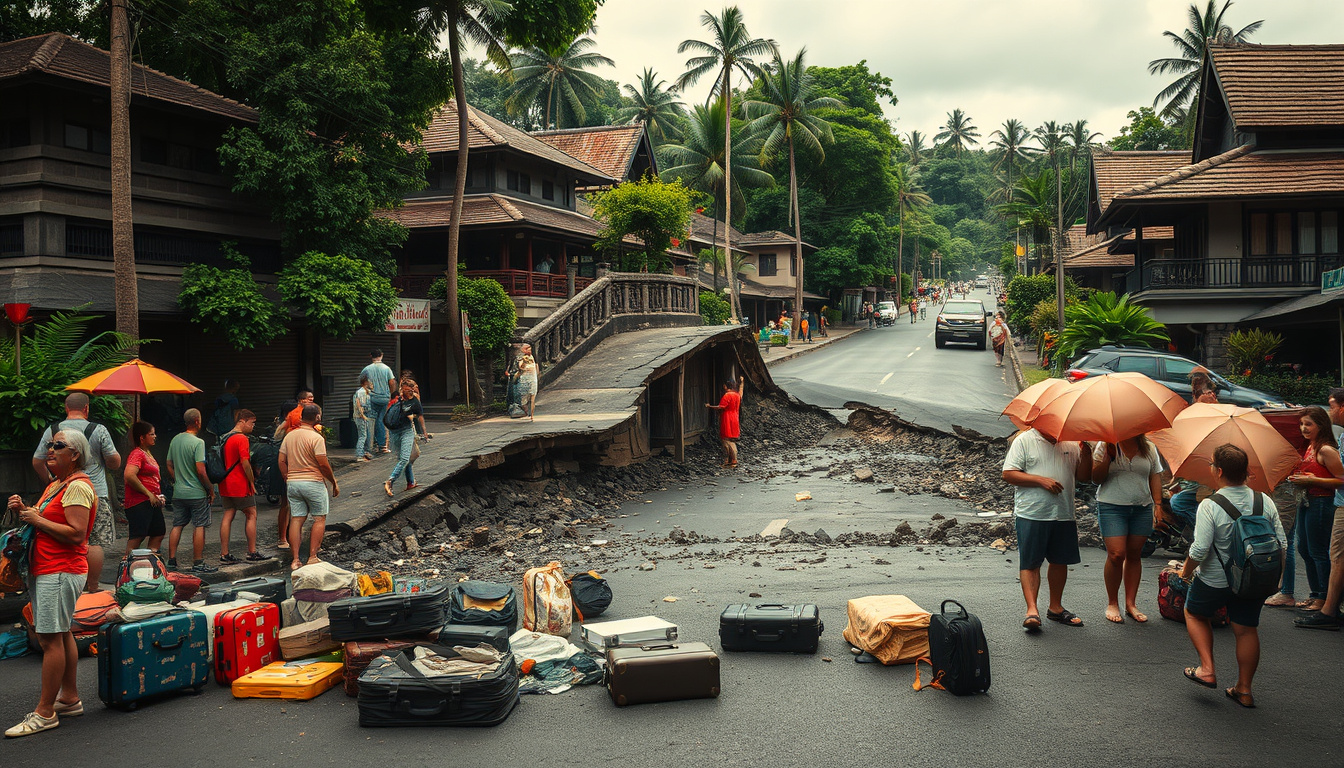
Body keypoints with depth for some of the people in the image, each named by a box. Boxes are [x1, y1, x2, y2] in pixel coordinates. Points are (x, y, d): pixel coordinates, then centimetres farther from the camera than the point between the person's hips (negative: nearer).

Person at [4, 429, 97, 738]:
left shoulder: (78, 487, -14)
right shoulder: (56, 484, 18)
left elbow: (76, 533, -22)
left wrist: (37, 519, -15)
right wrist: (23, 511, 6)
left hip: (61, 571, -10)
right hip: (46, 570, 10)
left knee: (50, 638, -8)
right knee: (61, 634, 15)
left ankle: (45, 713, -4)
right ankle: (70, 698, 23)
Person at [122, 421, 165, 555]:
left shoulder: (147, 453, 18)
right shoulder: (137, 454, -13)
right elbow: (129, 475, -28)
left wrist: (159, 496, 16)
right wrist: (148, 493, -21)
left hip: (152, 502, 10)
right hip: (139, 502, -10)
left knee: (159, 533, 13)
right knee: (137, 536, -11)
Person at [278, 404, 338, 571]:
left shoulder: (289, 436, 7)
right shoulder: (317, 438, -12)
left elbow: (282, 461, 8)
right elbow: (323, 464, -13)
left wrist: (288, 480, 17)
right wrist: (334, 483, -2)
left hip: (292, 482, 6)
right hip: (313, 483, -5)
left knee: (296, 520, 7)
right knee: (319, 519, 6)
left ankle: (295, 560, 5)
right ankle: (312, 557, 1)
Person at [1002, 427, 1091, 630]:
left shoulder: (1071, 444, 13)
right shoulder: (1024, 440, -2)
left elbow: (1083, 477, 13)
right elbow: (1008, 474, -8)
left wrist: (1086, 454, -5)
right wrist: (1041, 480, -16)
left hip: (1064, 515, 5)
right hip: (1031, 515, -5)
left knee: (1060, 561, 12)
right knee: (1030, 562, -6)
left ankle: (1055, 607, 25)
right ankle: (1032, 610, -6)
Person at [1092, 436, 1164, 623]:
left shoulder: (1149, 448, 10)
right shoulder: (1105, 446, 1)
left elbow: (1155, 476, 14)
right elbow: (1096, 478, -1)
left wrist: (1158, 503, 5)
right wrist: (1107, 457, -15)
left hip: (1142, 508, 3)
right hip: (1112, 506, -3)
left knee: (1134, 555, 5)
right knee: (1117, 554, -11)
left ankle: (1131, 604, 14)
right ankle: (1112, 603, 3)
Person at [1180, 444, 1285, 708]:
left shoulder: (1209, 506, -20)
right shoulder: (1265, 501, -4)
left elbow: (1199, 550, -23)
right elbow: (1281, 544, 0)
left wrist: (1186, 571, -5)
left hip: (1215, 580, -4)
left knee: (1194, 613, 21)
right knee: (1246, 629, 15)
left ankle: (1207, 669, 13)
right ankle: (1244, 689, 22)